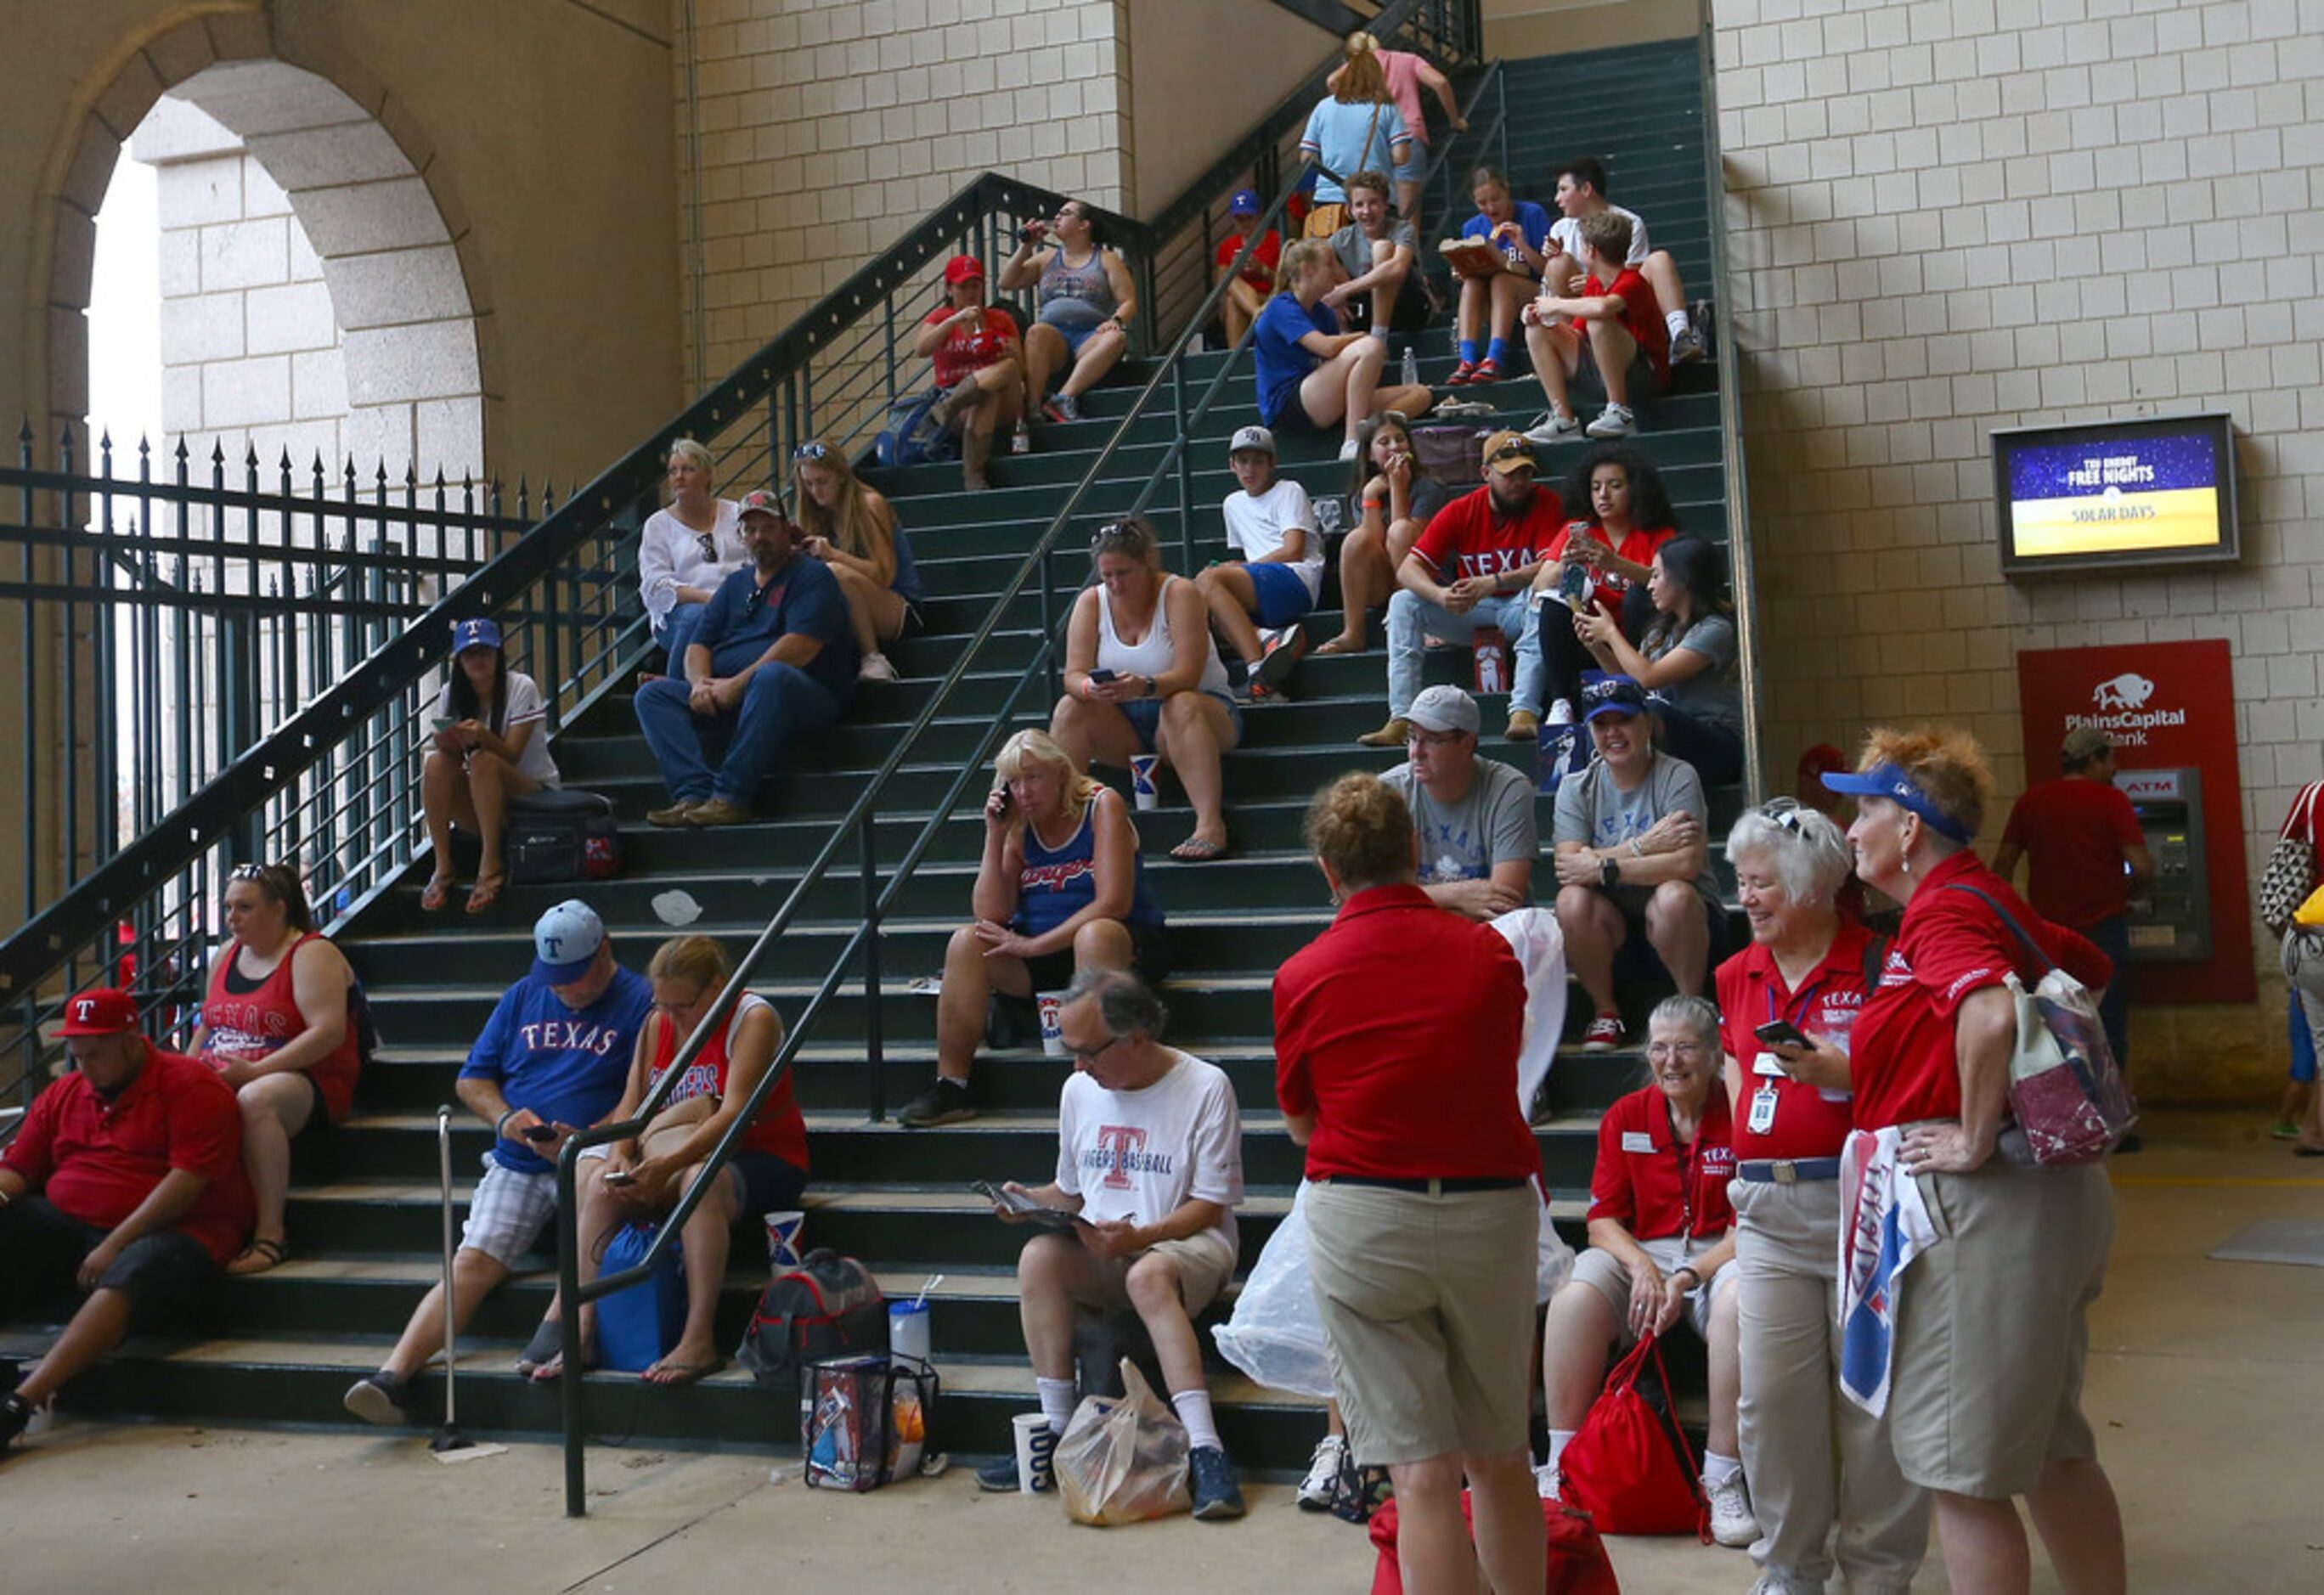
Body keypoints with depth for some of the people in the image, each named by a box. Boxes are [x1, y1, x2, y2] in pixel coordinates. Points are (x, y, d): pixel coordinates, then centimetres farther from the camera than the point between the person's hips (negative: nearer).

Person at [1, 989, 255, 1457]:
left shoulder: (191, 1085, -4)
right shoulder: (61, 1095, 17)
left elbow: (189, 1179, -13)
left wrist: (115, 1245, -18)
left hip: (169, 1232, -6)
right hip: (64, 1225, 7)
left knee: (129, 1276, -37)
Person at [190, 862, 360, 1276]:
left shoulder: (311, 954, -4)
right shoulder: (228, 956, 20)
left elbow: (329, 1031, -16)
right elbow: (207, 1027, 28)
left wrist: (256, 1070, -22)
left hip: (303, 1080, -7)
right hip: (218, 1081, 7)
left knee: (254, 1101, -40)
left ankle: (269, 1235, -38)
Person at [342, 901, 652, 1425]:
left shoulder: (641, 1002, 0)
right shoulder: (523, 997, 18)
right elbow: (471, 1080, 21)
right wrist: (505, 1117, -1)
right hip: (515, 1165, 3)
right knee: (472, 1263, -15)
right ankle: (393, 1374, -28)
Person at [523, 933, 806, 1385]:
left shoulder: (753, 1018, -14)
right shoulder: (656, 1024, 6)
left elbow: (734, 1114, -26)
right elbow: (631, 1103, 2)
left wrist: (669, 1165, -39)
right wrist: (619, 1157, -20)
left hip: (763, 1158, -6)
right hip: (687, 1158, 6)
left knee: (699, 1180, -38)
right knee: (602, 1186, -18)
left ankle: (699, 1342, -38)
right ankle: (582, 1335, -18)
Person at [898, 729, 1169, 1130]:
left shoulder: (1102, 804, -9)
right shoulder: (1018, 827, 6)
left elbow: (1113, 902, -19)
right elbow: (991, 916, -3)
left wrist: (1035, 945, -20)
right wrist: (994, 837, -9)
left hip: (1122, 945, -5)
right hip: (1040, 956, 5)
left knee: (1095, 934, -38)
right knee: (967, 942, -17)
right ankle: (951, 1085, -17)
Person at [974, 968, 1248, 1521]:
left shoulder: (1205, 1086, -7)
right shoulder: (1078, 1090, 10)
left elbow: (1209, 1206, -8)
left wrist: (1139, 1236, -22)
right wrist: (1031, 1200, -2)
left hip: (1187, 1244, -5)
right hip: (1098, 1251, 5)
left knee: (1149, 1274, -39)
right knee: (1038, 1256, -27)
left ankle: (1204, 1449, -42)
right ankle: (1057, 1432, -23)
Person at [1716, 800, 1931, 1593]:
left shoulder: (1877, 964, -5)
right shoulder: (1736, 977, 12)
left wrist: (1836, 1070, -20)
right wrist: (1743, 1186, 13)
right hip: (1768, 1209, 5)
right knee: (1772, 1392, 5)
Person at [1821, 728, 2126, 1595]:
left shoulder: (1944, 912, -15)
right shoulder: (1994, 899, 12)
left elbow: (1993, 1014, -36)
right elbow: (2088, 969, 29)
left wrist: (1977, 1140, -23)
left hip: (1979, 1202, -10)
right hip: (2052, 1192, 10)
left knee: (1962, 1469, 0)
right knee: (2052, 1451, 19)